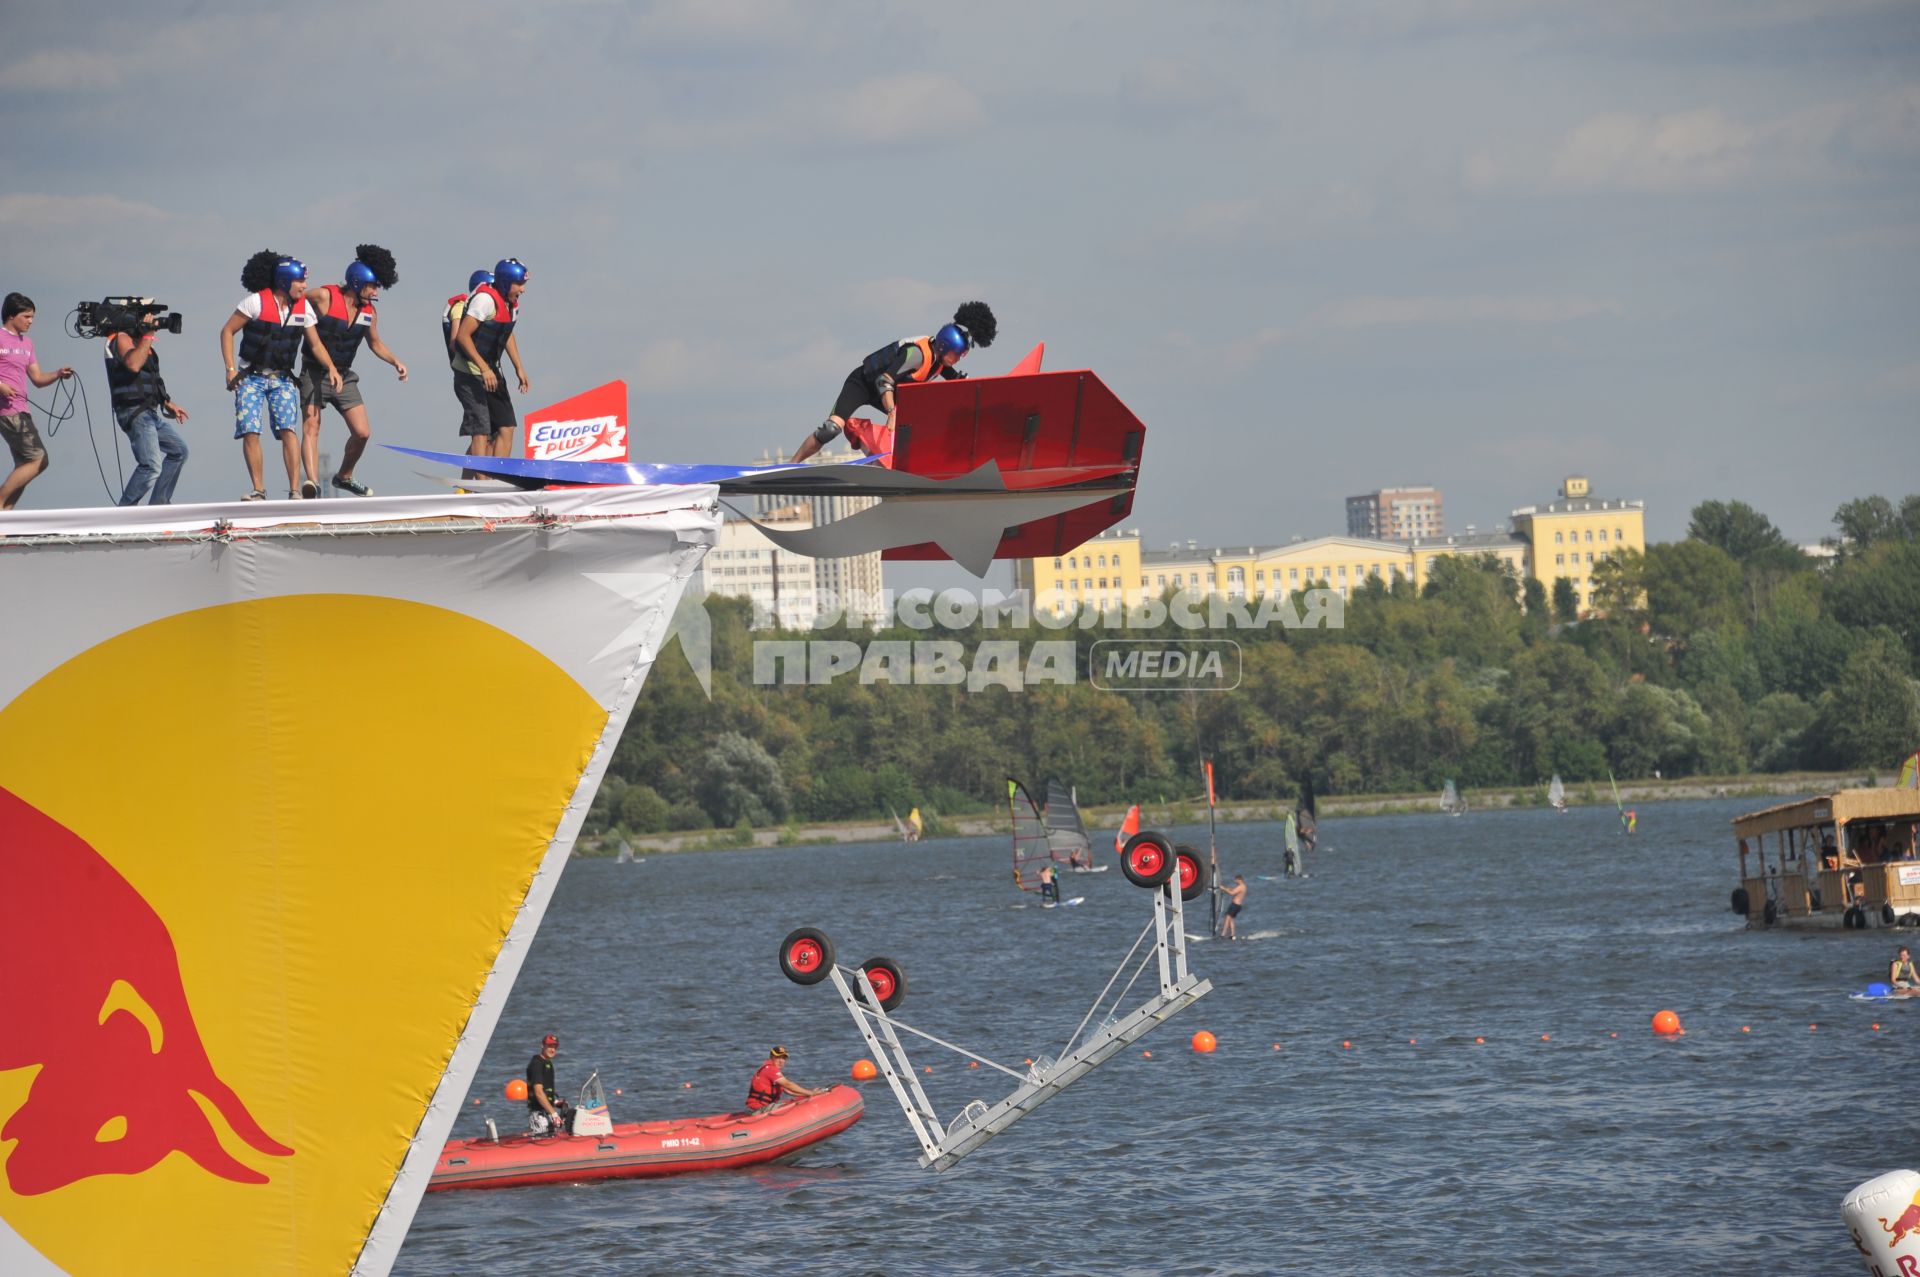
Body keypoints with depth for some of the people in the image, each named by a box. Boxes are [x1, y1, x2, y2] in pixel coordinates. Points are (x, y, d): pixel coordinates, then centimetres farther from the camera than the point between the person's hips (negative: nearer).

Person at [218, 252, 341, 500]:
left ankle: (294, 490, -15)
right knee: (250, 432, -11)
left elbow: (315, 344, 8)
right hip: (251, 377, -2)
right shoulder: (256, 302, -11)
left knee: (288, 429, -15)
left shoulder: (304, 308, 1)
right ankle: (258, 490, -1)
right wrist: (230, 369, -12)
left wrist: (331, 368, -9)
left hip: (282, 379, 2)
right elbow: (227, 332, -6)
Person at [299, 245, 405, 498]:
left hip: (344, 377, 6)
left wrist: (396, 362, 3)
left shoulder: (369, 312, 5)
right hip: (315, 374, -6)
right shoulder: (324, 297, -14)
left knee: (362, 432, 1)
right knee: (311, 426, -20)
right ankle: (311, 480, -35)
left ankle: (344, 477, 24)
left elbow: (375, 343, 19)